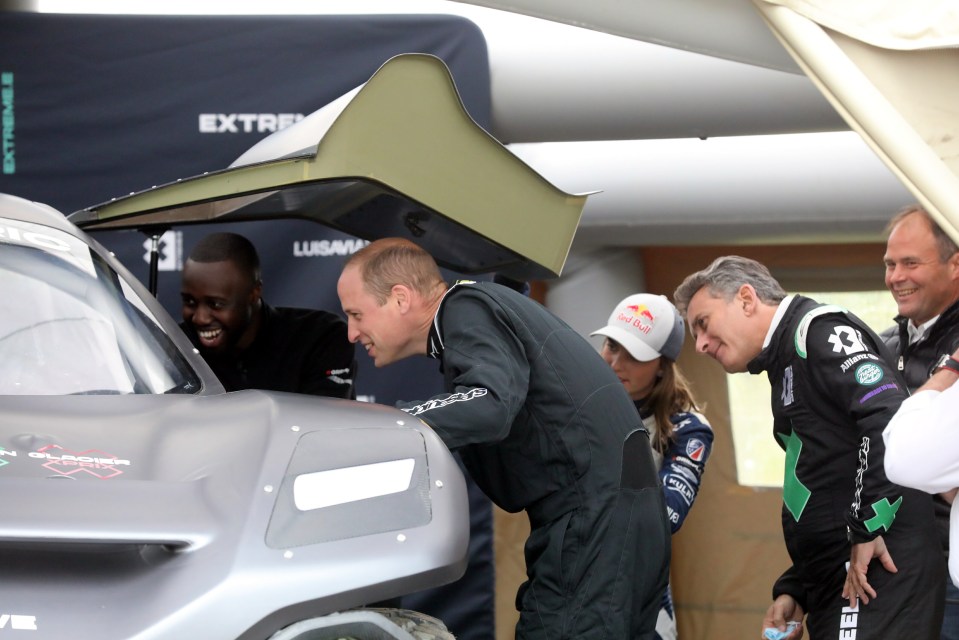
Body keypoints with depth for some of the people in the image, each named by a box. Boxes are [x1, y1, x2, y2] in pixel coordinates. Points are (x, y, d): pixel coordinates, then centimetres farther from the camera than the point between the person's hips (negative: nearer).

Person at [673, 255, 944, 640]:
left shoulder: (818, 329, -4)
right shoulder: (786, 362, 24)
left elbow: (887, 414, -21)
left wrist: (868, 527, -19)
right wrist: (794, 590, 20)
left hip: (877, 571, -10)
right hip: (838, 582, 10)